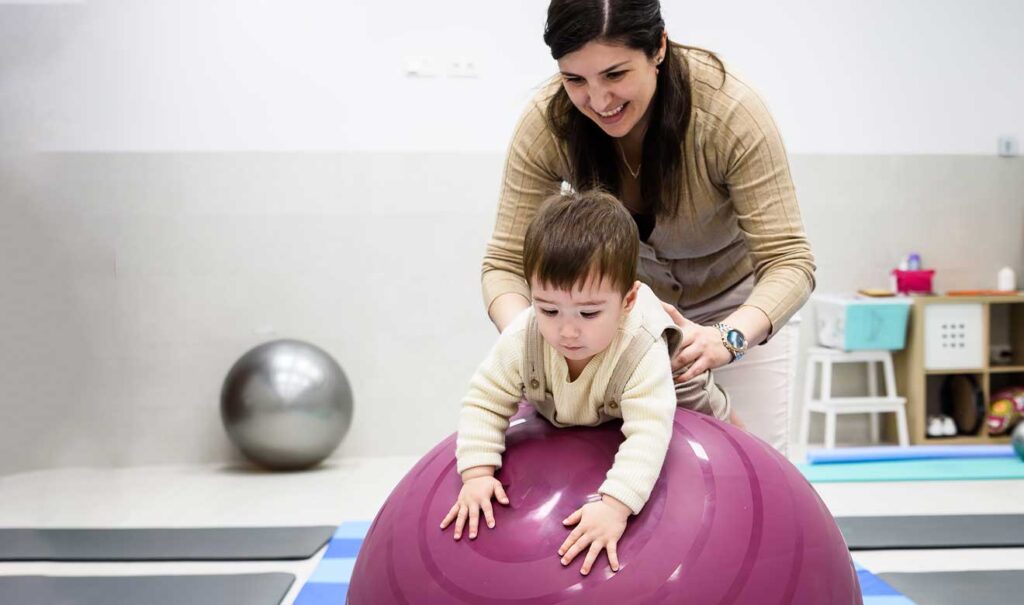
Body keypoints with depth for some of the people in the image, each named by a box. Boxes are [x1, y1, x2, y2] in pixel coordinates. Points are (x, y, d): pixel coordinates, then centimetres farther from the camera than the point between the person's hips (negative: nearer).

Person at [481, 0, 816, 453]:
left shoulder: (731, 112, -33)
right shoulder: (546, 126, -26)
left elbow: (789, 261, -31)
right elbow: (506, 261, -20)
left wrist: (728, 336, -50)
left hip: (739, 306, -1)